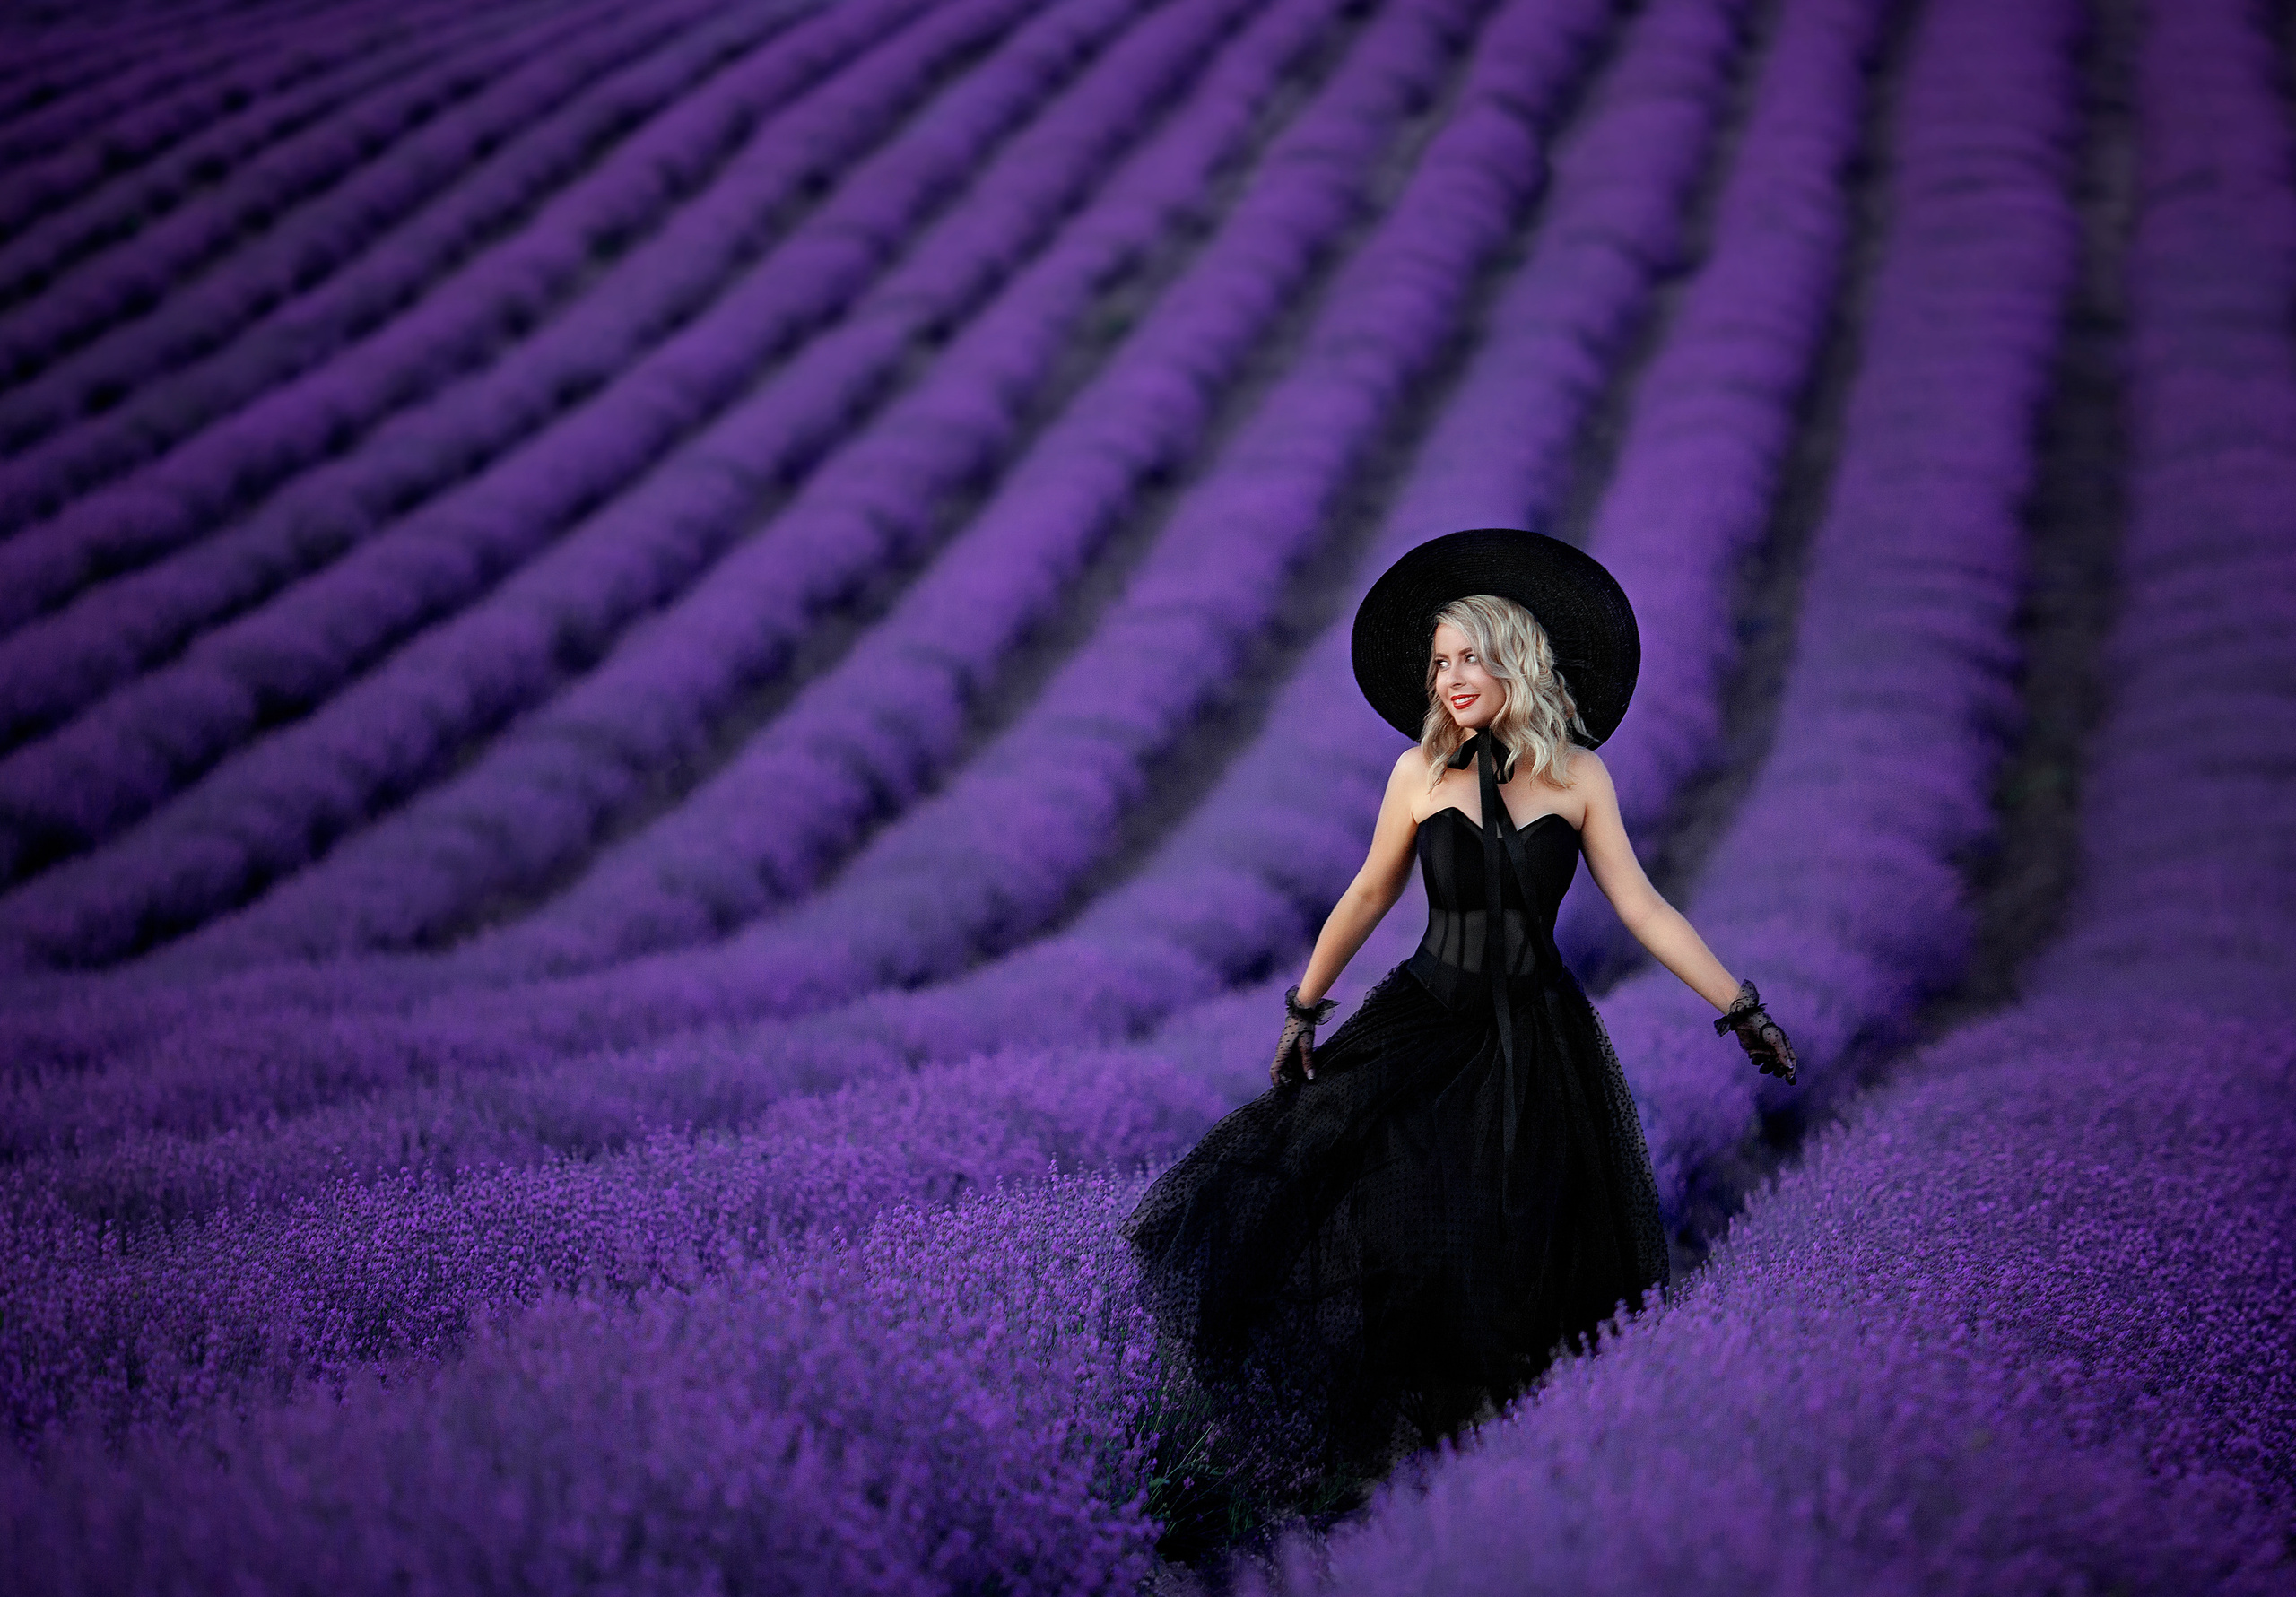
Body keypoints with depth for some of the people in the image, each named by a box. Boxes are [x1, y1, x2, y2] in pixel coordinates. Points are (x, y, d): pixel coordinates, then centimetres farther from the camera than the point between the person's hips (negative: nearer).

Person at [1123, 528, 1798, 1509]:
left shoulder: (1577, 777, -1)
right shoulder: (1421, 774, 0)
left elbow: (1641, 908, 0)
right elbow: (1369, 896, 11)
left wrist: (1740, 1008, -4)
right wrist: (1304, 1007, 15)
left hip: (1538, 1041, 0)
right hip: (1427, 1019, 1)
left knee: (1521, 1263, -4)